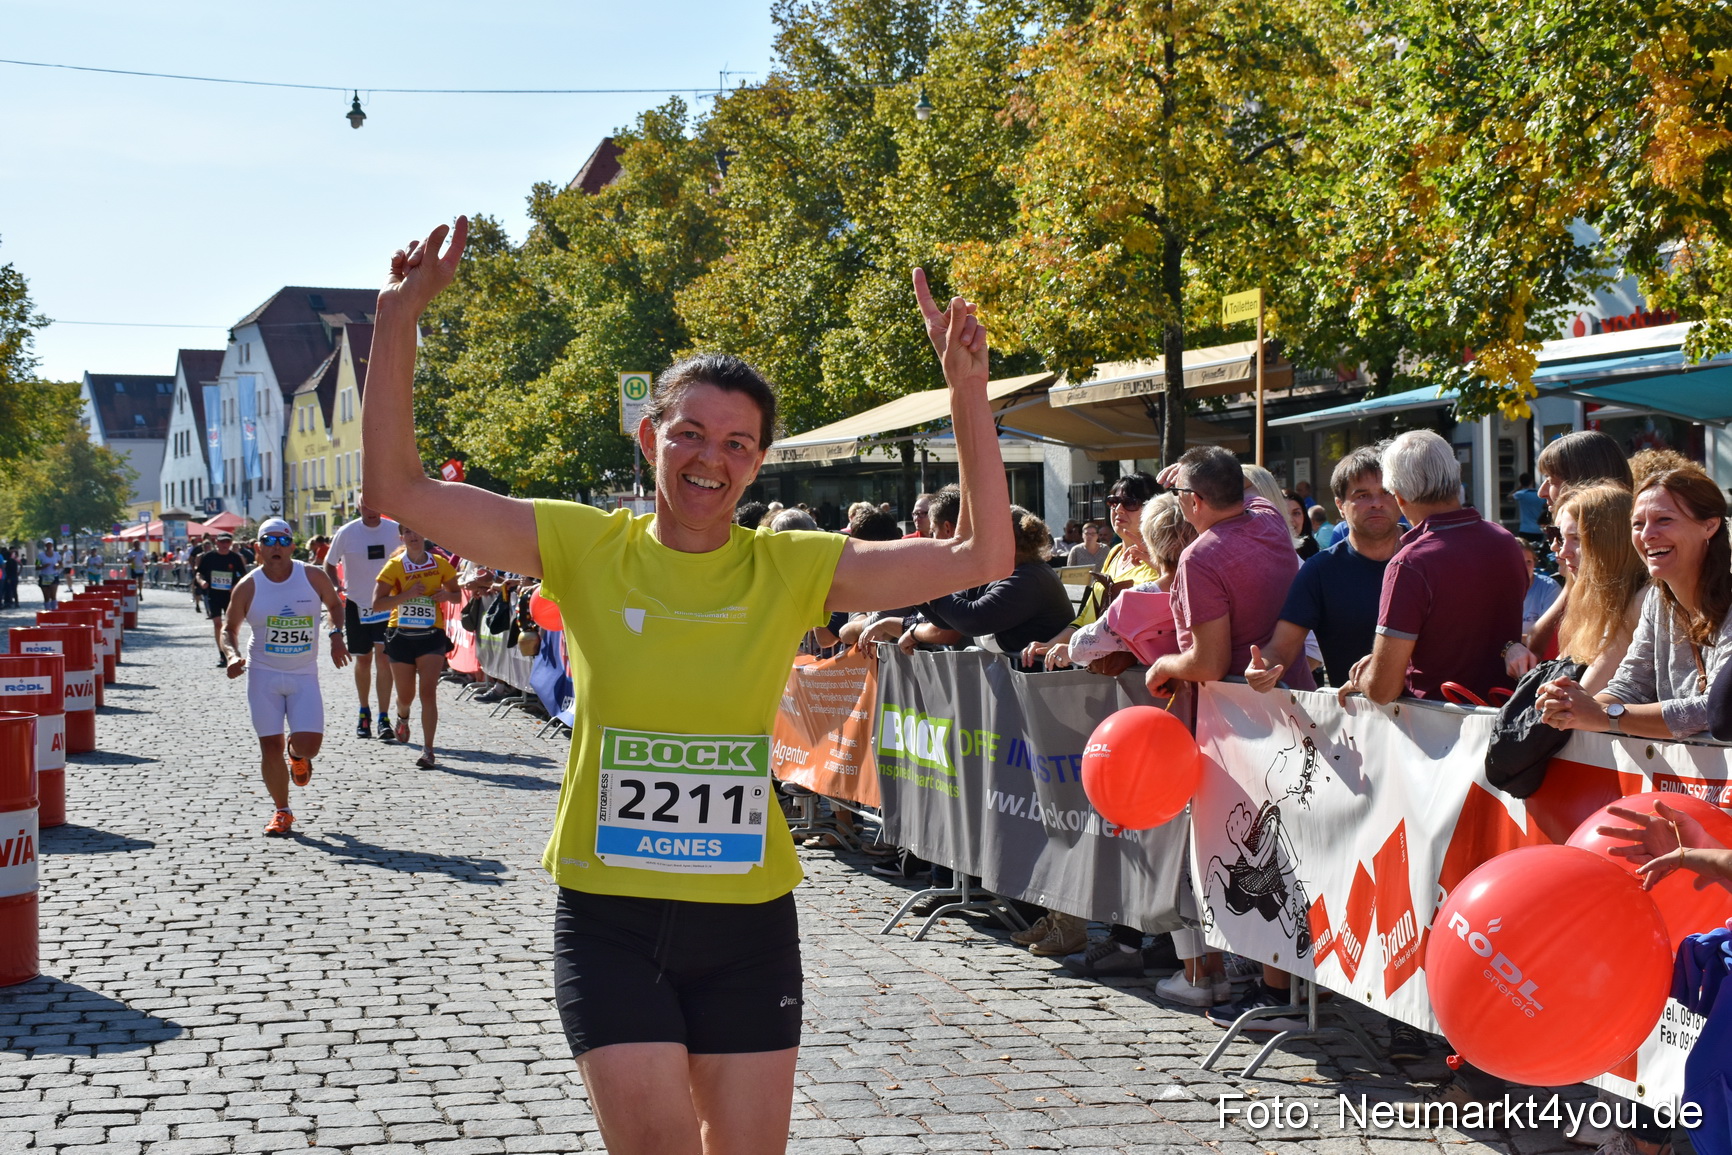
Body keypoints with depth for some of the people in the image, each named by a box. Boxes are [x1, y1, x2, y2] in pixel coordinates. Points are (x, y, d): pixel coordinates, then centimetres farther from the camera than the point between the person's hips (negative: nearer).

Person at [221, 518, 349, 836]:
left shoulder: (313, 577, -5)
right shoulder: (248, 587, -6)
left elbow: (334, 605, 13)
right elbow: (229, 628, 5)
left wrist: (336, 634, -5)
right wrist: (233, 655, -15)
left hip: (304, 675, 0)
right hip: (263, 675, 0)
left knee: (309, 743, -13)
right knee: (270, 746, 0)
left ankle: (297, 756, 27)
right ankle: (282, 812, 17)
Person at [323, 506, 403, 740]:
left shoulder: (395, 530, -3)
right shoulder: (346, 532, -5)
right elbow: (329, 564, 6)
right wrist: (336, 586, -10)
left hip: (387, 605, -1)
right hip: (357, 604, 1)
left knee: (383, 658, -11)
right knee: (363, 659, 10)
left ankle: (384, 719, -9)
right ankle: (364, 713, 29)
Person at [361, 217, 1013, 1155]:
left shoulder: (792, 569, -2)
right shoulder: (586, 548, -3)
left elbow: (983, 557, -6)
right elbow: (398, 491, -5)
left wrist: (966, 390, -14)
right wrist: (399, 319, -11)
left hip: (748, 920, 2)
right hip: (610, 916, -1)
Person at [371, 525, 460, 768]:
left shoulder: (440, 564, 2)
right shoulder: (394, 566, -3)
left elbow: (457, 595, 14)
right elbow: (377, 603, -9)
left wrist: (446, 595, -9)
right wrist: (407, 594, -20)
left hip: (431, 636, 0)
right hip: (401, 636, 0)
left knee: (428, 693, -11)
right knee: (406, 694, 10)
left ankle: (428, 750, -7)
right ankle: (402, 717, 47)